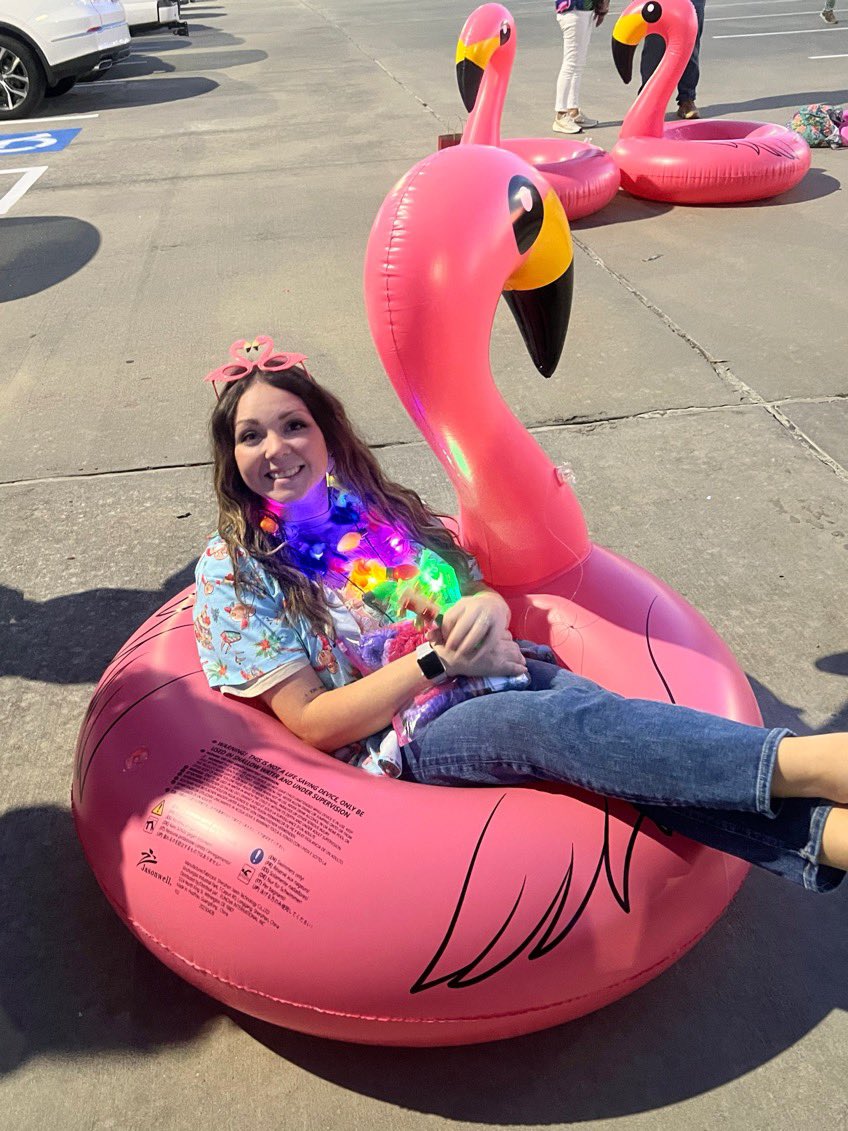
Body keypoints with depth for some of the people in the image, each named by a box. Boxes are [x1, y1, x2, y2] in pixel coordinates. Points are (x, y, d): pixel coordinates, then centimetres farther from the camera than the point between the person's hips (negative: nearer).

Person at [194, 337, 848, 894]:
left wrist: (491, 606, -11)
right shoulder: (233, 572, 0)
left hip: (492, 680, 4)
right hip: (404, 743, -4)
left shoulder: (380, 504, 13)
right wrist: (437, 658, -16)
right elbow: (312, 723, -7)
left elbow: (482, 586, 15)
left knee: (590, 706, -29)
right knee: (561, 720, -33)